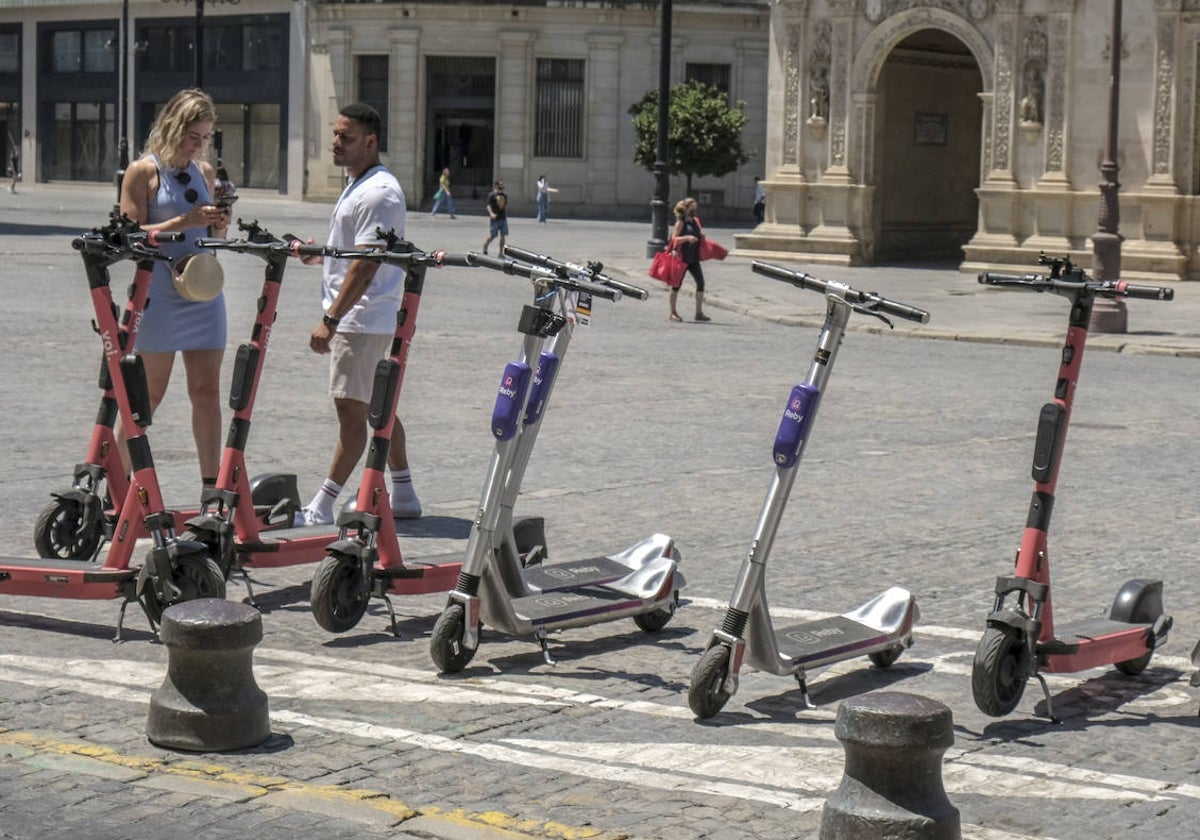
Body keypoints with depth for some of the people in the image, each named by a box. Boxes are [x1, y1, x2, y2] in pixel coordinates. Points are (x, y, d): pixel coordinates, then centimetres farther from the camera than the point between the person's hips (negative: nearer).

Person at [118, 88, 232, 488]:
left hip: (203, 290, 5)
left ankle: (212, 488, 4)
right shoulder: (143, 171, -5)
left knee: (207, 391, 2)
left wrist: (219, 225, -2)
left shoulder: (204, 171, 12)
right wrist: (184, 222, -20)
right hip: (158, 293, -5)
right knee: (147, 395, 2)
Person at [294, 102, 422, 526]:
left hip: (362, 320, -11)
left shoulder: (379, 193, -17)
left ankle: (320, 509, -8)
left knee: (351, 409, -8)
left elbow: (366, 265, -24)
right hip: (355, 319, 11)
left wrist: (330, 320, -26)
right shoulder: (357, 186, 16)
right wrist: (319, 253, 15)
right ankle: (403, 496, 20)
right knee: (377, 408, 13)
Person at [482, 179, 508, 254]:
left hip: (503, 218, 5)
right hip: (494, 219, -5)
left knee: (502, 236, 2)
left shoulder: (505, 195, 11)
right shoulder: (492, 195, -8)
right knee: (492, 236, -1)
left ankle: (501, 253, 9)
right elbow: (489, 205, -12)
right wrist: (491, 214, -27)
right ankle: (485, 246, 25)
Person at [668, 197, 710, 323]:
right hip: (681, 258, -6)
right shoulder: (680, 222, -8)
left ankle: (699, 312, 2)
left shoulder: (695, 221, 11)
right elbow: (674, 239, -14)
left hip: (693, 259, 6)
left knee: (700, 282, -3)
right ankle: (672, 313, 12)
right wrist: (687, 238, -27)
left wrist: (701, 236, 1)